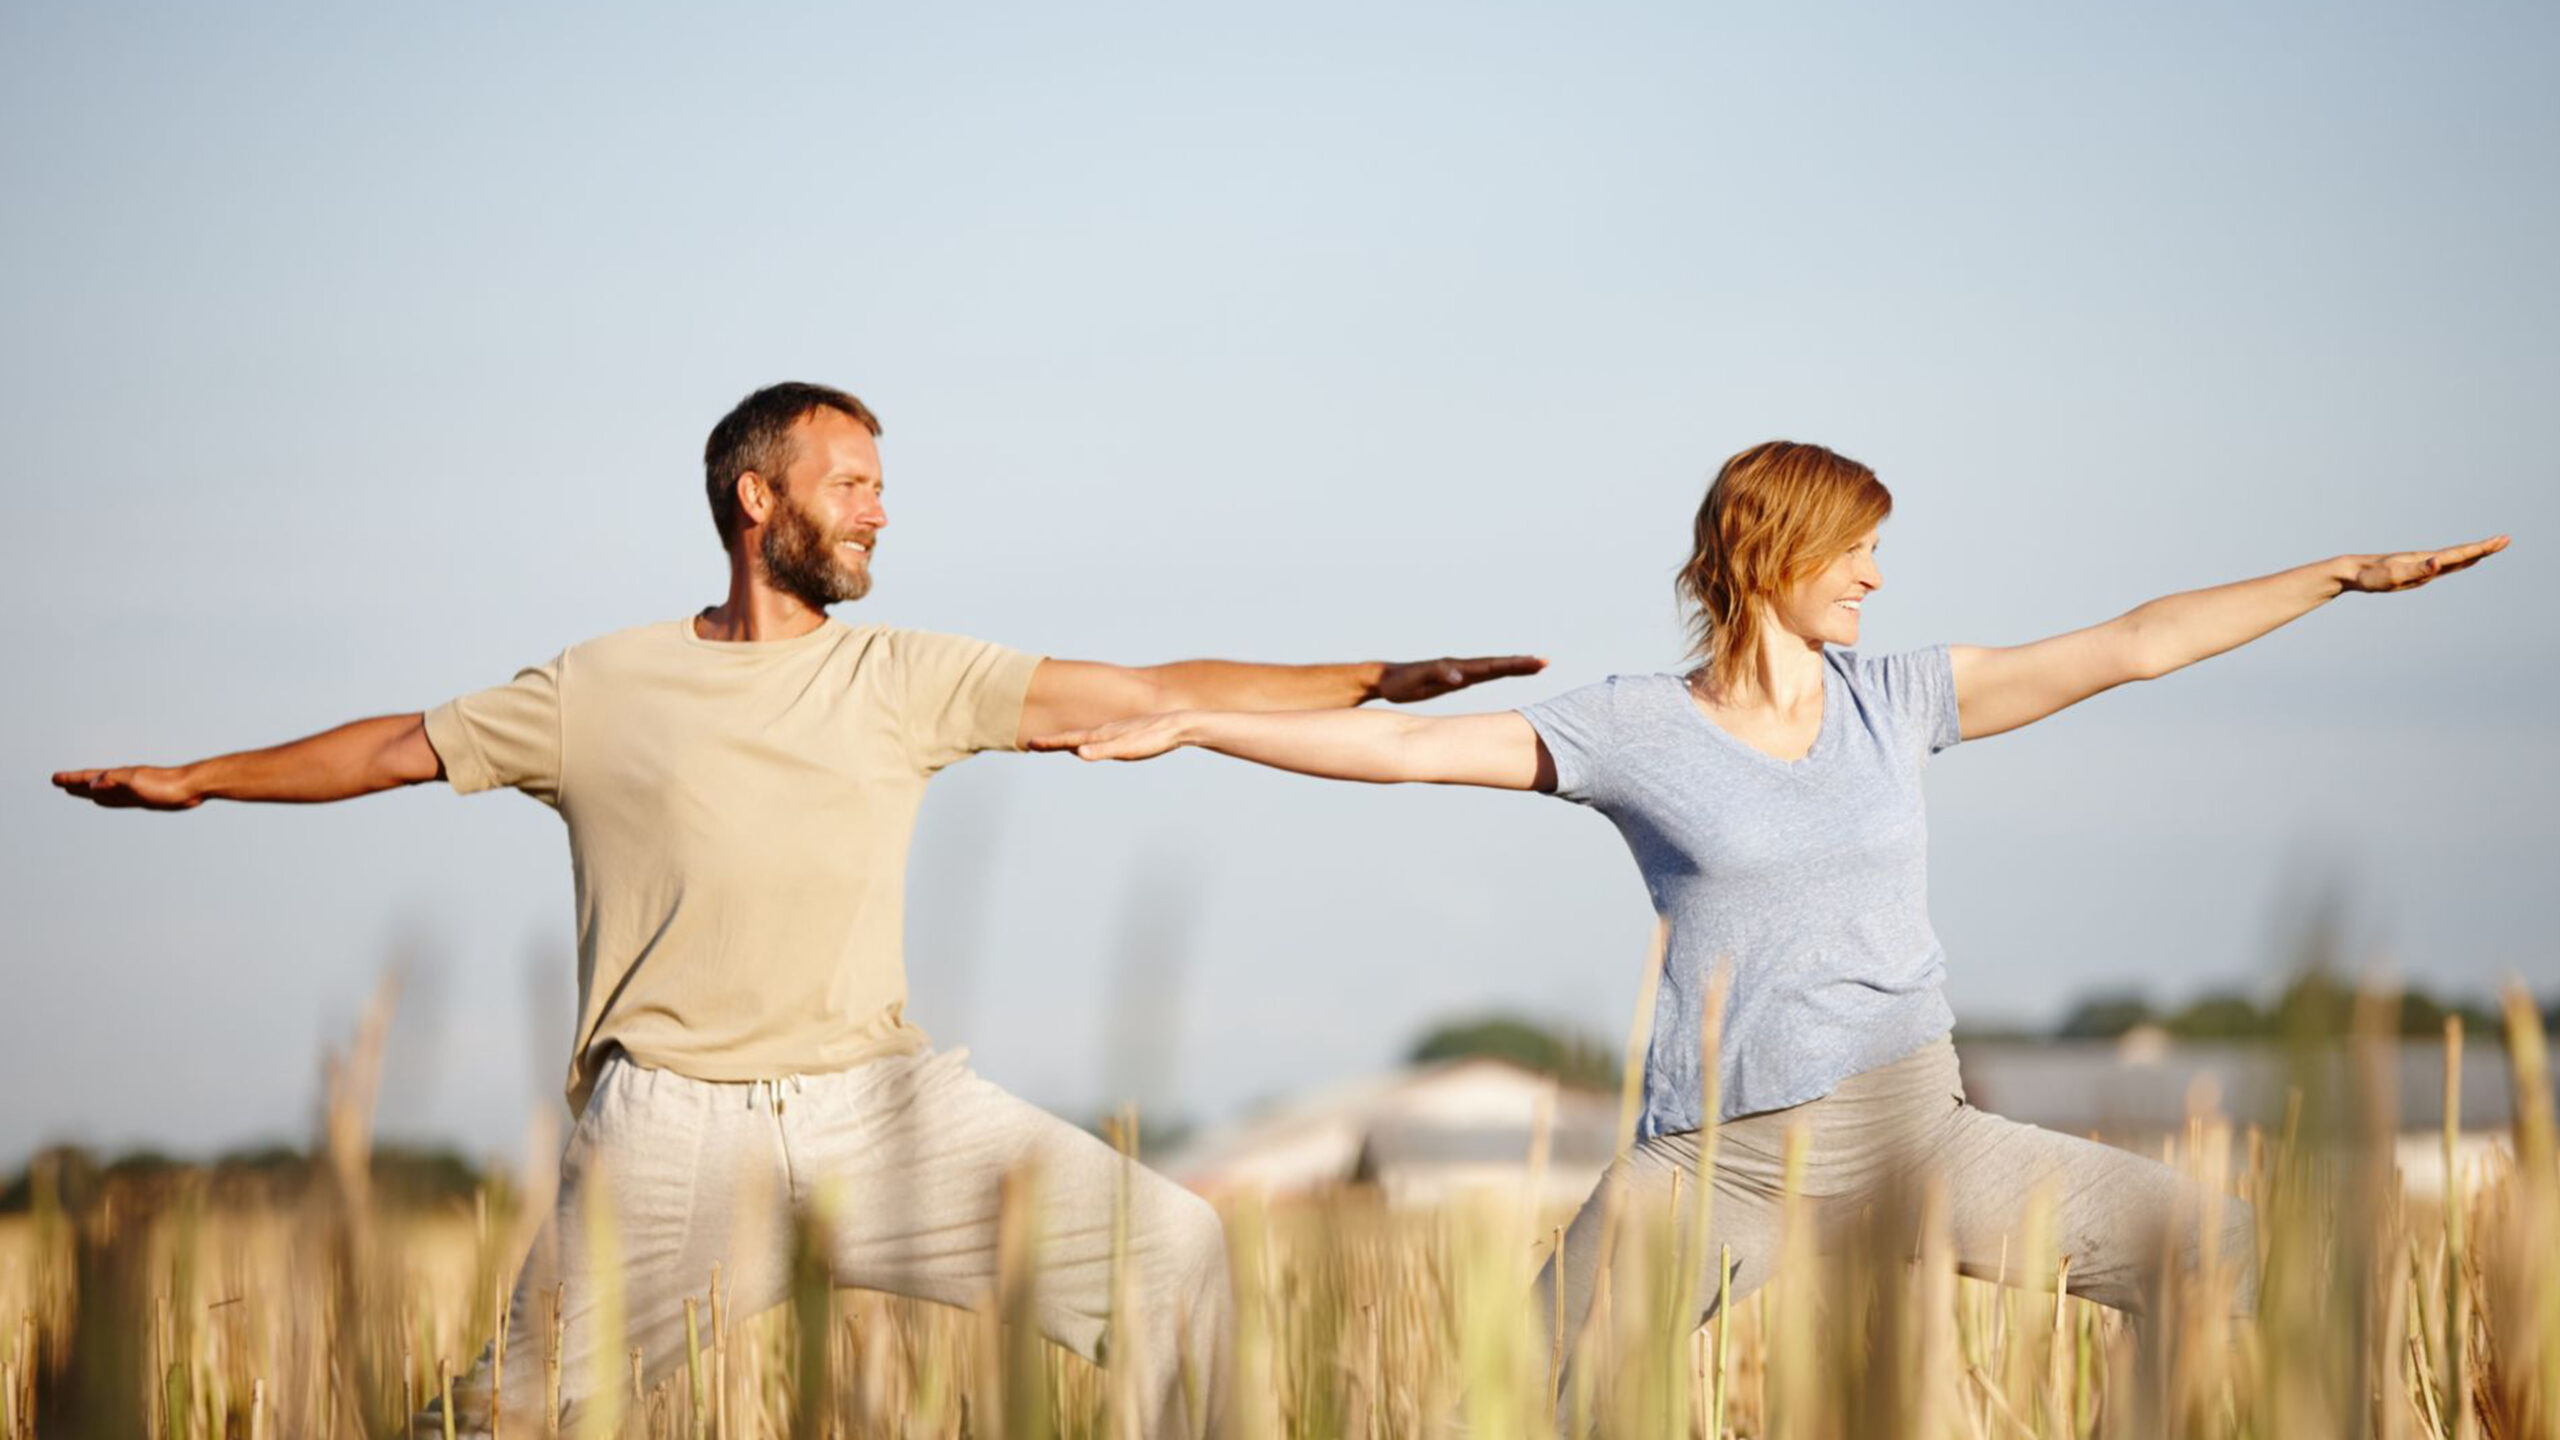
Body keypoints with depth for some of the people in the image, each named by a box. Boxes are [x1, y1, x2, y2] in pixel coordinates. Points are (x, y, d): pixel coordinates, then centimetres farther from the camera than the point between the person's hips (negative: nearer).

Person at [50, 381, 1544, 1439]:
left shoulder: (901, 679, 8)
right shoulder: (607, 689, 6)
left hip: (879, 1100, 2)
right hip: (671, 1127, -2)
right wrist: (196, 779, 21)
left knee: (1172, 1245, -11)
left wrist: (1378, 679, -2)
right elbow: (404, 747, 17)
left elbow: (1152, 693, 4)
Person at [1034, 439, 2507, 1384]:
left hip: (1913, 1136, 3)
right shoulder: (1634, 729, -1)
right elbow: (1406, 744, -4)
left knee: (2203, 1242, -5)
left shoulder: (1897, 701, 7)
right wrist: (1186, 728, -10)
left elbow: (2130, 646, 7)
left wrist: (2344, 575, 6)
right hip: (1719, 1156, -3)